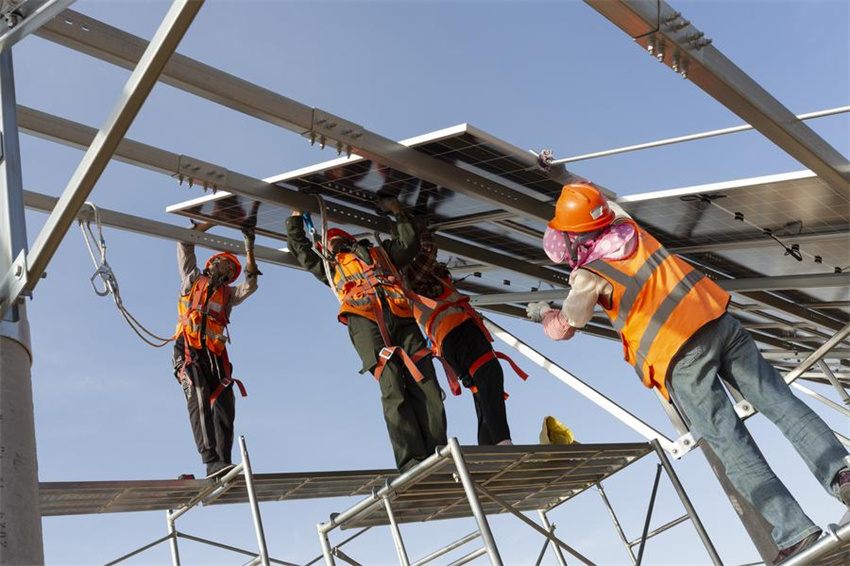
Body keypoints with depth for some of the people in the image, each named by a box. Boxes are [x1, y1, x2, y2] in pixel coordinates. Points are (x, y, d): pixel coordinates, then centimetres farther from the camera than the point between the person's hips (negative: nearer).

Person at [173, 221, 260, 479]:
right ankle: (212, 461, -33)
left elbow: (251, 283, 12)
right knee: (199, 403, -21)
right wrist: (214, 220, 23)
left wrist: (249, 249, 8)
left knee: (225, 409, -11)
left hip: (216, 356, 4)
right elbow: (185, 242, 25)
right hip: (189, 352, -4)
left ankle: (223, 461, -15)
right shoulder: (192, 278, 23)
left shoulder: (228, 294, 28)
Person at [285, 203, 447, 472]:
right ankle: (412, 461, -30)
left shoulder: (379, 252, 38)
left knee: (425, 384, -16)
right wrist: (295, 219, 49)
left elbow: (409, 243, 33)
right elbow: (301, 249, 45)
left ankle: (437, 454, -22)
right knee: (392, 387, -21)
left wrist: (399, 214, 37)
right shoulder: (330, 266, 39)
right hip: (363, 320, -1)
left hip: (401, 317, 1)